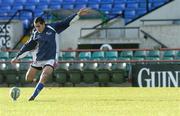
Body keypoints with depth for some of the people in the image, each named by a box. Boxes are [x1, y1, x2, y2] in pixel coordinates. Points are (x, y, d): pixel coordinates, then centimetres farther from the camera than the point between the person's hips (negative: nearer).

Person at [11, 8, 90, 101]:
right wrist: (17, 57, 10)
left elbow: (66, 22, -2)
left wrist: (78, 14, -8)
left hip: (49, 60, -4)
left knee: (43, 78, -24)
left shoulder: (52, 28, -5)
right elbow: (28, 47, 9)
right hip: (38, 60, 4)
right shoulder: (35, 34, 0)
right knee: (28, 78, 5)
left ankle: (34, 95, -23)